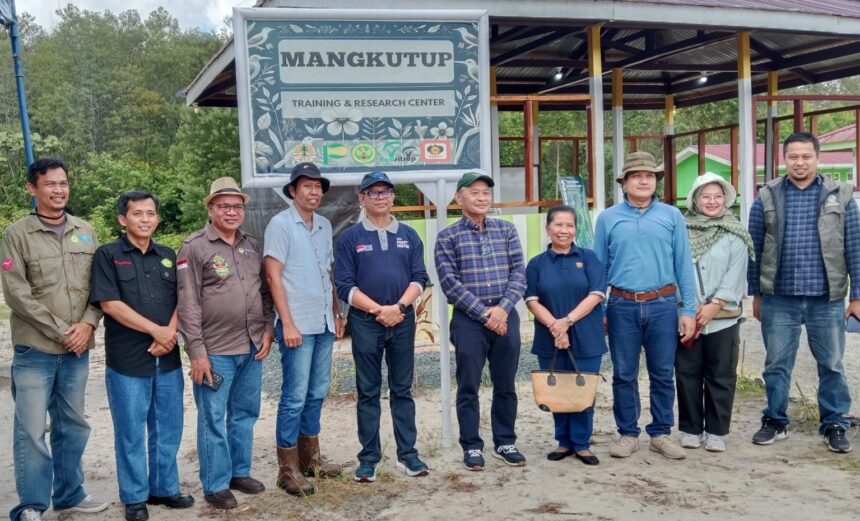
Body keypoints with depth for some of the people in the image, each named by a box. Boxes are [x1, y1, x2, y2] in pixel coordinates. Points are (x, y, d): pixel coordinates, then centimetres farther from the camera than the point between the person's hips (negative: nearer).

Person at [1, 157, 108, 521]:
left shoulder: (85, 231, 8)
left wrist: (87, 324, -9)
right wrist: (60, 332, -12)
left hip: (78, 350, 4)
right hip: (35, 350, -4)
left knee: (73, 426, 13)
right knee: (31, 430, -2)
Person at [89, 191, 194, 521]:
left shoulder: (168, 256, 12)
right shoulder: (108, 255, -3)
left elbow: (180, 301, 9)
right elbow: (109, 303, -11)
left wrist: (170, 334, -10)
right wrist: (155, 330, -13)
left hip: (168, 358, 5)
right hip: (127, 360, -4)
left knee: (168, 428, 11)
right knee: (131, 432, 4)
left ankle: (165, 488, 26)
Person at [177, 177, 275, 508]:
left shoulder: (252, 245, 11)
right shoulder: (194, 247, -8)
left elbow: (265, 291, 17)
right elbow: (188, 303, -11)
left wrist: (267, 329, 6)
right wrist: (196, 350, -14)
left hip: (252, 347, 6)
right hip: (215, 351, -6)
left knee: (245, 414, 15)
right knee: (213, 419, 3)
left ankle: (240, 472, 30)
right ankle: (215, 485, 14)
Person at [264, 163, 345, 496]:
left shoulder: (324, 226, 12)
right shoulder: (280, 224, -7)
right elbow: (273, 276, -11)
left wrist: (337, 314, 14)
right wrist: (287, 323, -15)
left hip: (324, 324, 7)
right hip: (297, 325, -7)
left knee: (317, 393, 13)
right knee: (295, 397, -3)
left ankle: (310, 457, 25)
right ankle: (288, 469, 6)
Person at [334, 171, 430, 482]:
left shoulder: (408, 236, 9)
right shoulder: (350, 238, 1)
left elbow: (419, 278, 3)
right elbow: (344, 285, -5)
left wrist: (399, 307, -13)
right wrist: (378, 310, -14)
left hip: (403, 321, 2)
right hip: (365, 323, -2)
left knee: (402, 390, 8)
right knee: (368, 393, 4)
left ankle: (407, 454, 15)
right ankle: (369, 458, 11)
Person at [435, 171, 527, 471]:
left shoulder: (506, 230, 8)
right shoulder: (447, 238, -1)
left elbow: (519, 272, 3)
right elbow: (450, 283, -7)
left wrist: (503, 308, -11)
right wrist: (484, 313, -12)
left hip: (505, 317, 3)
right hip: (468, 320, -3)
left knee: (505, 385, 10)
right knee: (468, 387, 4)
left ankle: (505, 443, 23)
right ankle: (472, 447, 16)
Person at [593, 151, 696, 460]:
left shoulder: (672, 216, 5)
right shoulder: (608, 219, 6)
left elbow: (684, 264, 4)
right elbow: (598, 267, 8)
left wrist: (689, 310, 0)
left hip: (663, 305, 0)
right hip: (623, 307, 0)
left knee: (663, 374, 7)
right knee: (624, 375, 7)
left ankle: (661, 433, 20)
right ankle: (628, 434, 19)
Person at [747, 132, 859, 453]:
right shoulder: (767, 198, 2)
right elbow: (754, 249, 5)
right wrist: (756, 294, 5)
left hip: (827, 300, 0)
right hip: (779, 299, 0)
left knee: (831, 365, 10)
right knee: (777, 365, 9)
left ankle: (834, 425, 23)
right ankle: (775, 421, 24)